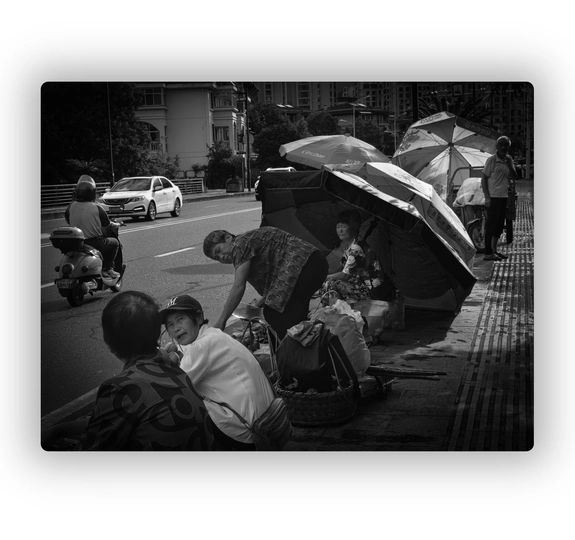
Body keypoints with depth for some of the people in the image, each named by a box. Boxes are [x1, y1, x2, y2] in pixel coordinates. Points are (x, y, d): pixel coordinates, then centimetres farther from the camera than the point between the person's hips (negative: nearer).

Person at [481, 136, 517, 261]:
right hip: (493, 197, -7)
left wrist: (509, 165, -11)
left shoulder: (509, 160, 10)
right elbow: (484, 178, -9)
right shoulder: (492, 160, -9)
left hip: (504, 197, 7)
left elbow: (514, 178, 7)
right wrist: (487, 197, -14)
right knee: (491, 224, -6)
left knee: (499, 224, 11)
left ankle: (494, 250, 21)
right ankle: (488, 253, -2)